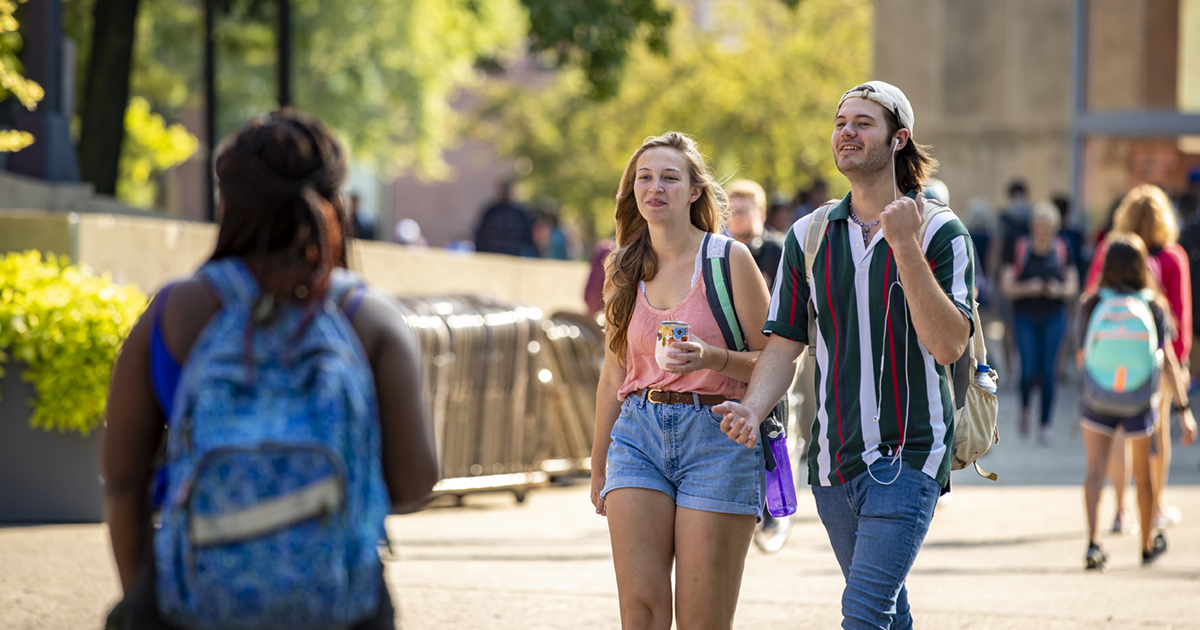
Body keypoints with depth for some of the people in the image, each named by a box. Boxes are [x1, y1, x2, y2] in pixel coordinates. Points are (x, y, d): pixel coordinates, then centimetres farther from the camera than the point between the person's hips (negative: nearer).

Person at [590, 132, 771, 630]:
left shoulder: (729, 259, -2)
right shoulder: (623, 270, 11)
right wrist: (598, 467, 24)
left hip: (715, 438, -4)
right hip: (638, 435, 4)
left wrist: (712, 358, -21)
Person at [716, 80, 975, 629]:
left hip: (907, 456, -5)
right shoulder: (808, 236, 10)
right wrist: (753, 408, -11)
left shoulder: (941, 233, -4)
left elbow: (948, 344, -14)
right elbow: (784, 342, 8)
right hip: (832, 459, 5)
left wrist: (904, 245, -20)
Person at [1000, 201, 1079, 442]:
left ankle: (1045, 424, 8)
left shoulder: (1062, 251, 2)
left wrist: (1059, 290, -16)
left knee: (1048, 371, -2)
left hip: (1054, 317, 1)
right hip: (1025, 317, -1)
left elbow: (1073, 286, 5)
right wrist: (1027, 288, -21)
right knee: (1029, 370, -10)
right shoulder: (1018, 250, -3)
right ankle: (1025, 408, 21)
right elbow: (1007, 286, -3)